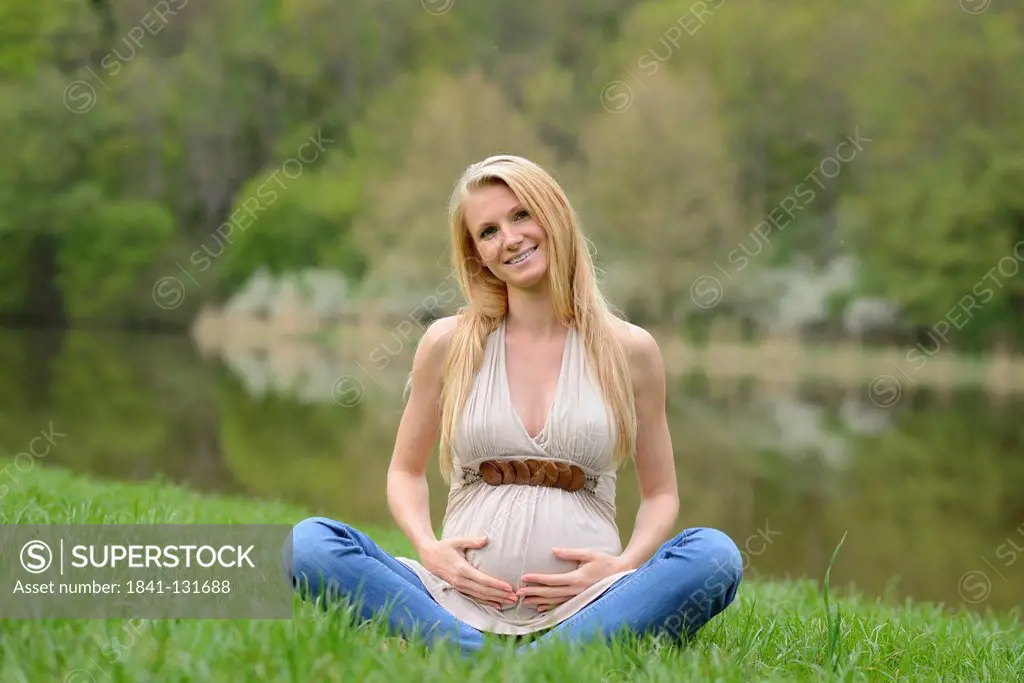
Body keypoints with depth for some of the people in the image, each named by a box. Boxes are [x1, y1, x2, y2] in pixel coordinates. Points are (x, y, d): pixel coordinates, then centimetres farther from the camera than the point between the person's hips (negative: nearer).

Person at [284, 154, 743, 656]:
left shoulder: (628, 350, 7)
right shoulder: (449, 344, 8)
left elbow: (661, 493, 14)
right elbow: (406, 471, 17)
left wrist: (625, 565, -7)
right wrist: (427, 548, -3)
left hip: (582, 606, 0)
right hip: (462, 601, 1)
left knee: (715, 556, -29)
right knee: (309, 542, -23)